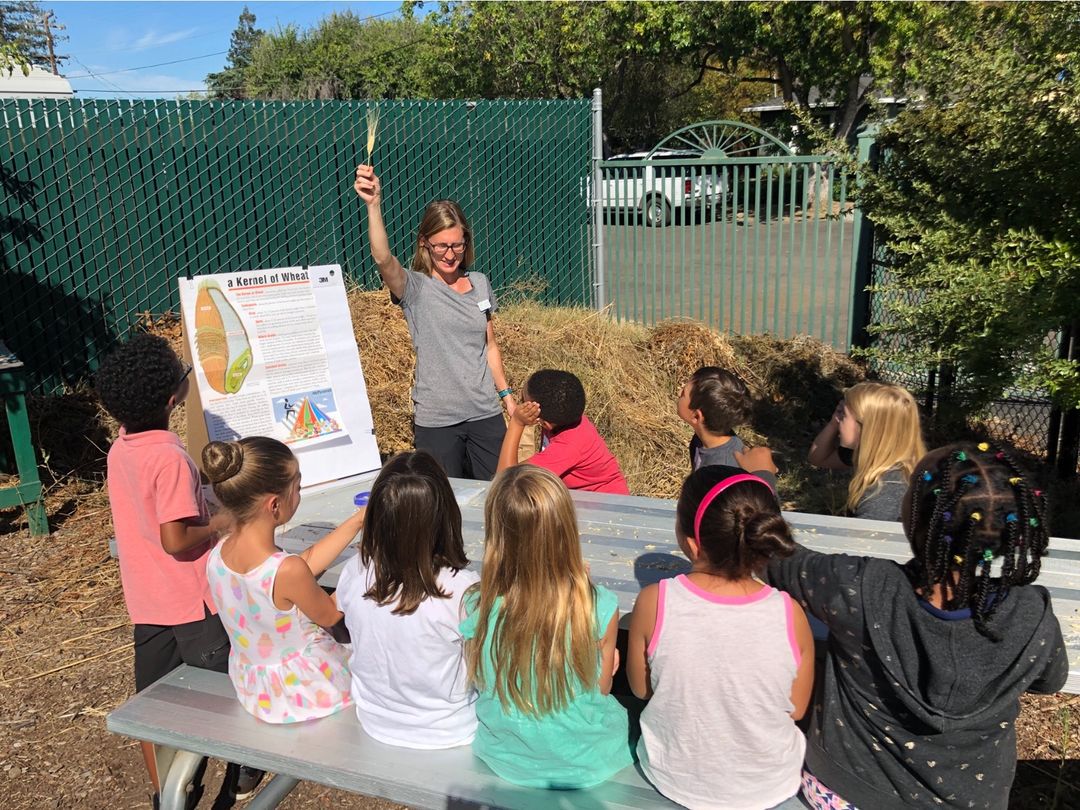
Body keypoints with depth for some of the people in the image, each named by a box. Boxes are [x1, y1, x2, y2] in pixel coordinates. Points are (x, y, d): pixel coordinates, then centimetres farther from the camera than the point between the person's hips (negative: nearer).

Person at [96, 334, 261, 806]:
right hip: (192, 603, -7)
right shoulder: (170, 457, -24)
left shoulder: (119, 451, 0)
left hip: (146, 603, 7)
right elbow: (176, 540, -25)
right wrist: (220, 524, -11)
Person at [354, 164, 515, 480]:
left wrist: (506, 394, 16)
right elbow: (383, 258, -27)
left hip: (485, 412, 4)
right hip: (435, 419, -4)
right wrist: (373, 205, -39)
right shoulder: (415, 288, -6)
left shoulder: (480, 283, 8)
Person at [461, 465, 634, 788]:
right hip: (586, 763, -2)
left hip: (505, 758, 2)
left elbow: (477, 680, -6)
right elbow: (602, 688, -12)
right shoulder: (599, 608, -30)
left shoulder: (477, 607, -26)